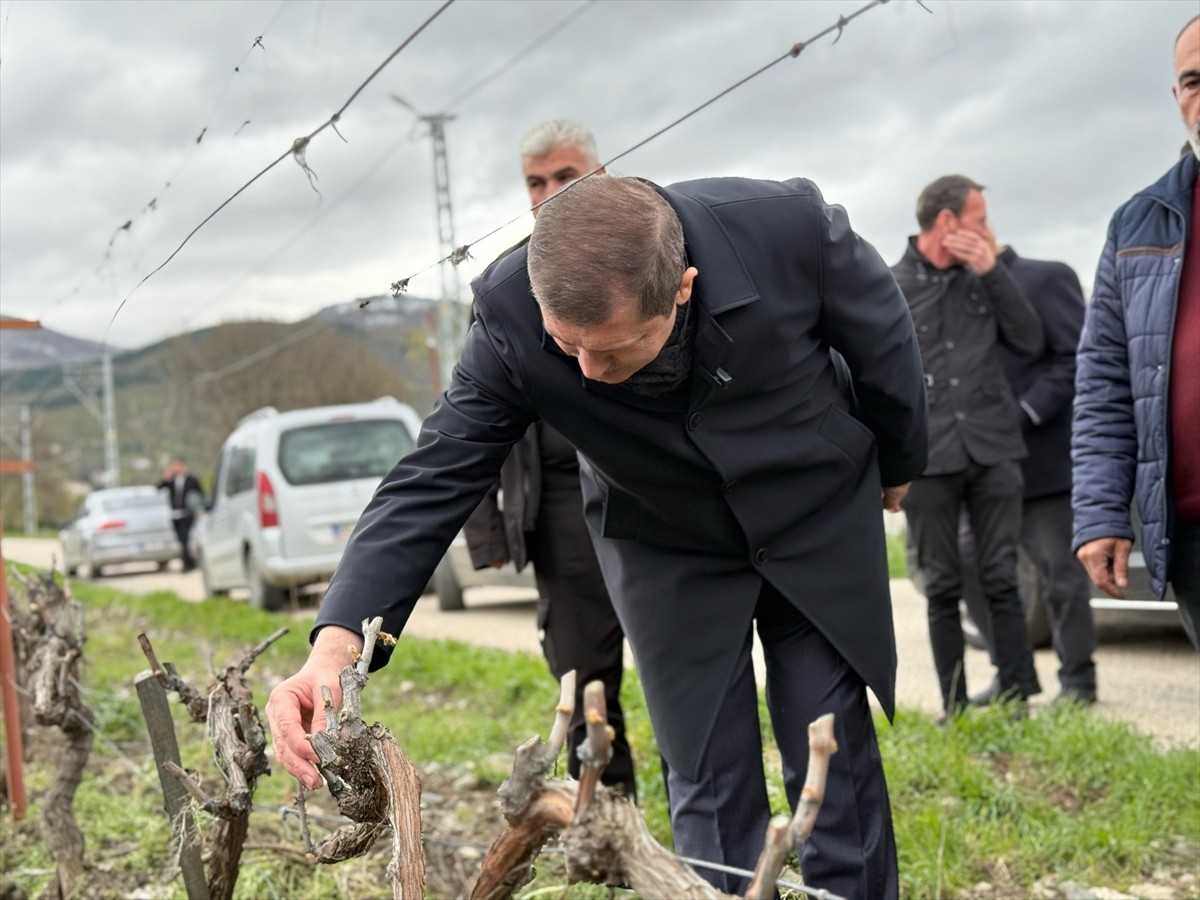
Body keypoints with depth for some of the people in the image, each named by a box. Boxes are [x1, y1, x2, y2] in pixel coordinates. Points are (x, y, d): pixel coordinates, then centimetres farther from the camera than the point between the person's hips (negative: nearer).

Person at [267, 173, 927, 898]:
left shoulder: (791, 228, -31)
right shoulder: (512, 318, -30)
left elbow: (884, 339, -11)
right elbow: (436, 478, -26)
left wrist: (896, 466, 7)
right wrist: (336, 643, -40)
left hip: (819, 521, 0)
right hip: (669, 547, 0)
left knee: (838, 768, 6)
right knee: (711, 791, 0)